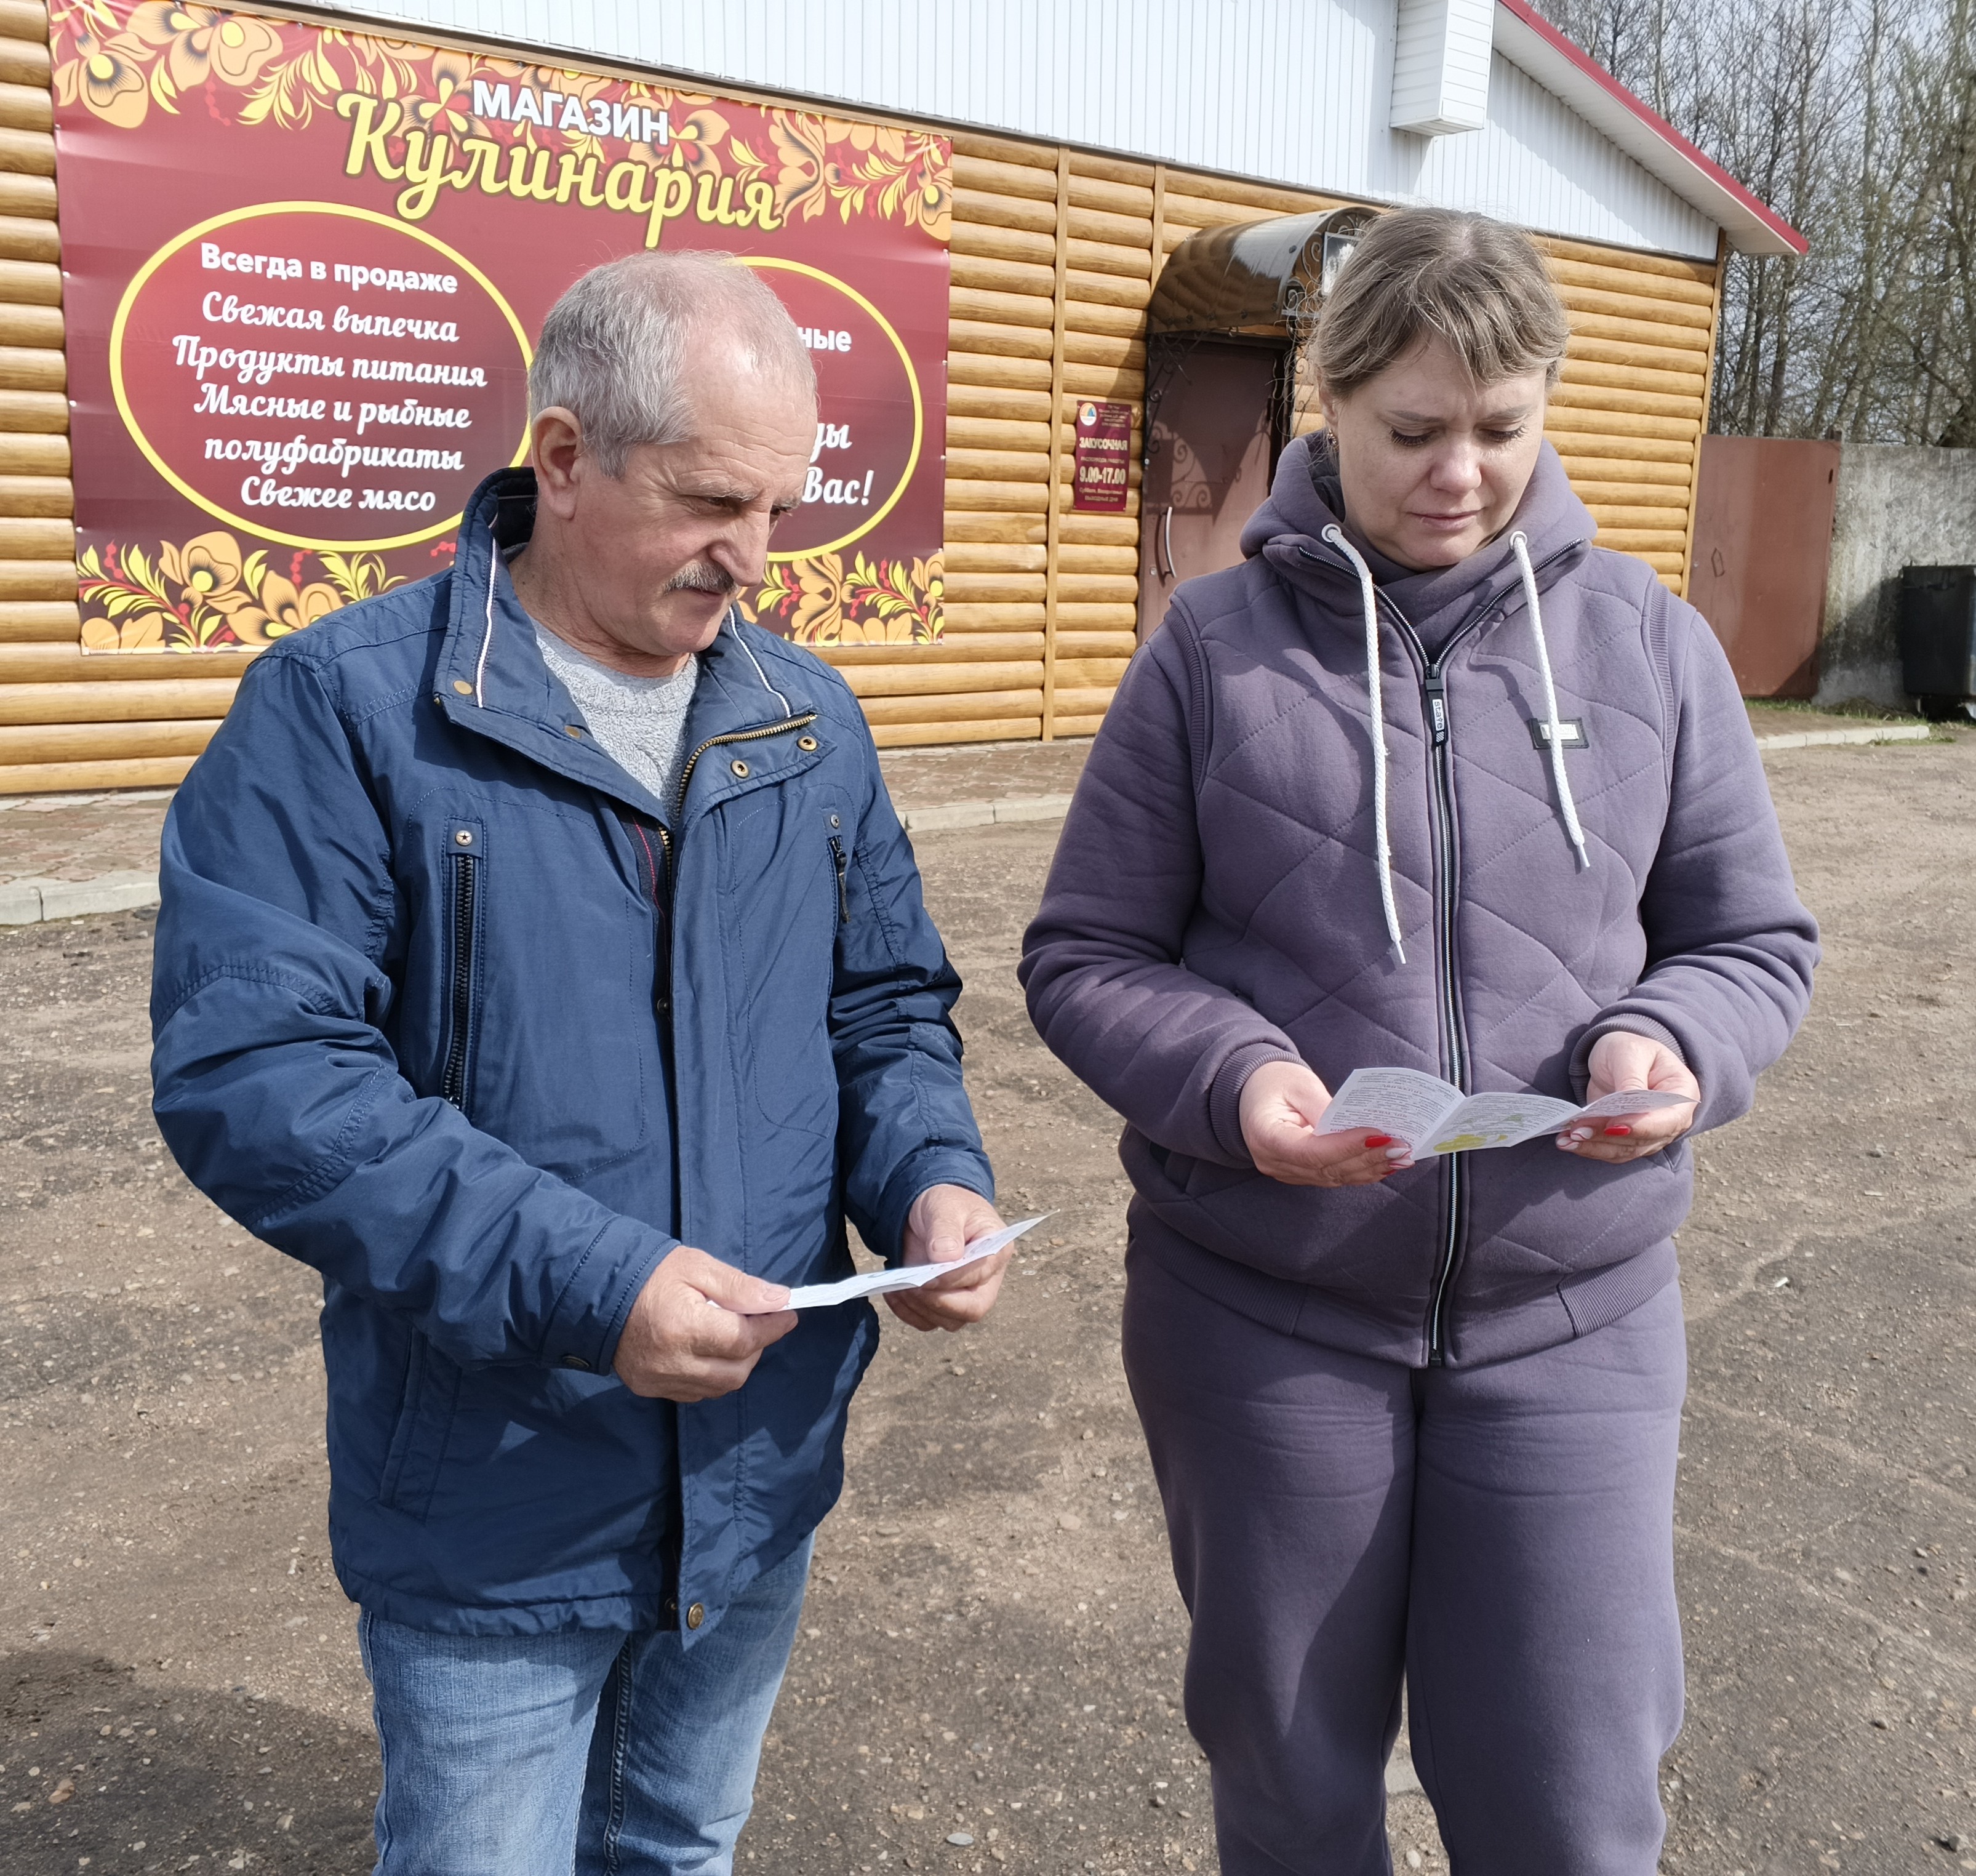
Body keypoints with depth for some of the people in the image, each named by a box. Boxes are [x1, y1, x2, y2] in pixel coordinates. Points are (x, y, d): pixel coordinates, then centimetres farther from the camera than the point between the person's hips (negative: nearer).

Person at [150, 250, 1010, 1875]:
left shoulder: (810, 720, 3)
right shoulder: (345, 708, -14)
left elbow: (887, 1003, 10)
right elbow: (251, 1071, -21)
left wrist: (933, 1178, -11)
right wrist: (579, 1282, -28)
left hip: (762, 1484, 5)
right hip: (492, 1520, -4)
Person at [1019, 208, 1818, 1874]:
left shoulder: (1648, 641, 1)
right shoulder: (1216, 645, -5)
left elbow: (1756, 940, 7)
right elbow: (1084, 957, -2)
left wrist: (1670, 1042, -15)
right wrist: (1234, 1078, -21)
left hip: (1577, 1319, 1)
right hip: (1262, 1316, -1)